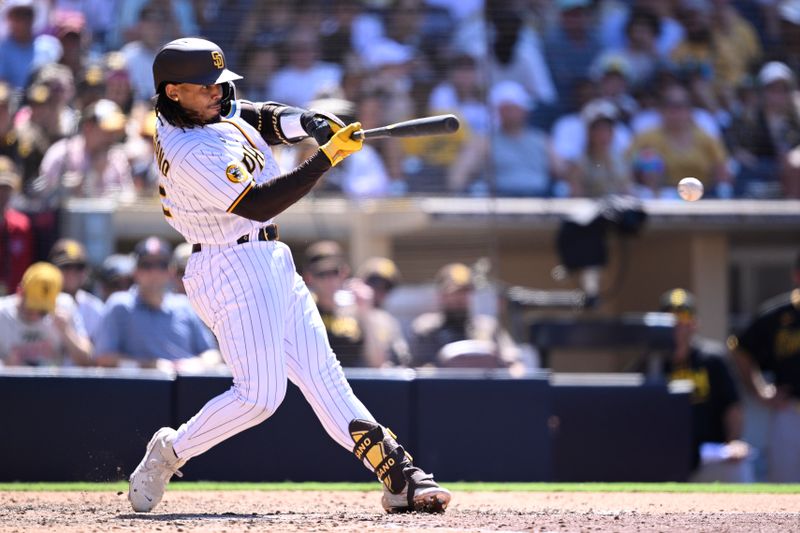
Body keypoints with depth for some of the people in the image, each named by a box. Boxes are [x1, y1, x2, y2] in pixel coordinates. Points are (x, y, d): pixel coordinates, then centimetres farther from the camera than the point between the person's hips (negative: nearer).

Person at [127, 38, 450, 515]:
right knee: (260, 394, -13)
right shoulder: (189, 152, -23)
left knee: (321, 372, 6)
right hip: (232, 268, -10)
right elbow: (257, 204, -25)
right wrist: (326, 157, -26)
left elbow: (269, 119, 12)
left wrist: (308, 123, -12)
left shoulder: (217, 111, 5)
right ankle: (169, 452, 7)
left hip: (272, 261, 10)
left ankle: (397, 475, 3)